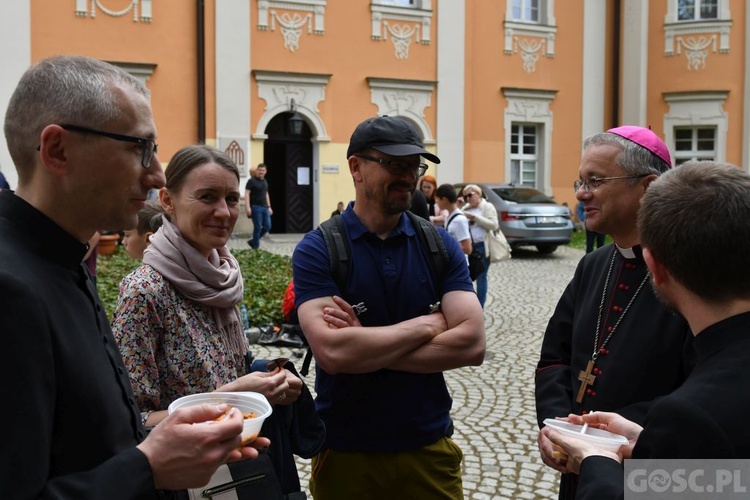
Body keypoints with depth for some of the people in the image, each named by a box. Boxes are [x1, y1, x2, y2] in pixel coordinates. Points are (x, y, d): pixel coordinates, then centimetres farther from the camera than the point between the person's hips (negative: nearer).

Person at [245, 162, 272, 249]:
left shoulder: (265, 181, 16)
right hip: (255, 207, -7)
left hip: (264, 207, 7)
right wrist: (248, 207, -19)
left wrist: (269, 207, 20)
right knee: (258, 227, -6)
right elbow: (247, 194, -10)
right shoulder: (252, 181, -5)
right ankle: (255, 247, 5)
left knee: (267, 227, 3)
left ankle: (253, 241, 19)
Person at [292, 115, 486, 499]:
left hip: (430, 448, 2)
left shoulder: (440, 245, -1)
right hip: (345, 453, -2)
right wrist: (428, 324, -14)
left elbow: (472, 344, -13)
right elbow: (331, 351, -24)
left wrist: (366, 349, -18)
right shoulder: (317, 250, -10)